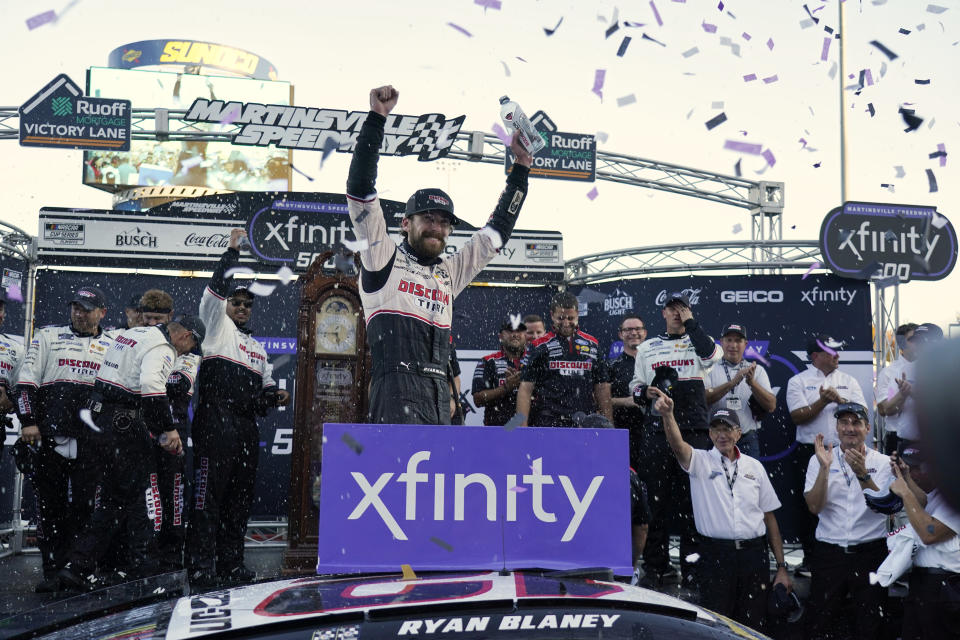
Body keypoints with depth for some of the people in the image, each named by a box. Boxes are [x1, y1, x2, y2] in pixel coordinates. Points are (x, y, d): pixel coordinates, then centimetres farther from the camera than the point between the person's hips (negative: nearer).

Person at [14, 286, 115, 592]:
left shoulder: (114, 346, 12)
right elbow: (26, 381, 5)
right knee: (50, 504, 3)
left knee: (83, 504, -2)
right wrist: (29, 421, -5)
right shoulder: (48, 337, 9)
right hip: (50, 435, 0)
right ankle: (50, 571, 10)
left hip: (91, 440, 0)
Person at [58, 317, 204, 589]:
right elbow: (151, 386, -29)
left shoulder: (134, 333, 19)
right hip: (125, 422, -10)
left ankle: (77, 566, 13)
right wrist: (169, 429, -22)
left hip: (101, 416, 10)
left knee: (115, 498, 14)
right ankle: (144, 571, -2)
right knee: (144, 494, -3)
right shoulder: (162, 349, -12)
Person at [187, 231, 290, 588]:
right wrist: (232, 251, -8)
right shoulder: (217, 326, 9)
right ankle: (202, 565, -10)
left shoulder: (257, 348, 28)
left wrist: (275, 396, 8)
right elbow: (216, 288, -7)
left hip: (247, 429, 7)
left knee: (240, 497, 8)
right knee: (209, 492, -11)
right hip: (215, 423, -7)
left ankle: (231, 563, 14)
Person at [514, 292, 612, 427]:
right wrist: (522, 427, -10)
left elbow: (601, 387, 15)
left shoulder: (592, 345, 13)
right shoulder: (541, 346, 1)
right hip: (549, 423, -3)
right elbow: (526, 389, -2)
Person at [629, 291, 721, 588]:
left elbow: (712, 354, -14)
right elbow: (635, 386, 19)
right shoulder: (647, 347, 17)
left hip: (694, 430, -2)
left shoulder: (698, 341, 10)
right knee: (657, 497, 3)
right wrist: (644, 392, -4)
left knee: (693, 498, -1)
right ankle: (656, 565, 11)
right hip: (656, 431, 2)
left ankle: (692, 566, 7)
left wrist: (690, 322, -4)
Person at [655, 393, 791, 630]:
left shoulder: (754, 466, 10)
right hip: (715, 555, -3)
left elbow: (769, 516, 11)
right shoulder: (700, 461, 1)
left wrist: (781, 566, 8)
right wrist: (668, 415, -42)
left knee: (753, 626, 7)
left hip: (754, 555, 3)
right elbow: (678, 445, -21)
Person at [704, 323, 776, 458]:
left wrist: (752, 382, -15)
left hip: (747, 440, 1)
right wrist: (732, 383, -21)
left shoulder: (757, 370, 12)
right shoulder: (710, 369, 6)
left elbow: (771, 406, 0)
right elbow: (703, 399, -12)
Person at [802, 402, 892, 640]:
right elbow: (814, 507, -6)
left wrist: (862, 473, -23)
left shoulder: (882, 462, 4)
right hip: (828, 552, 0)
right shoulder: (819, 460, 5)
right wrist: (824, 468, -17)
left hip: (870, 551, 0)